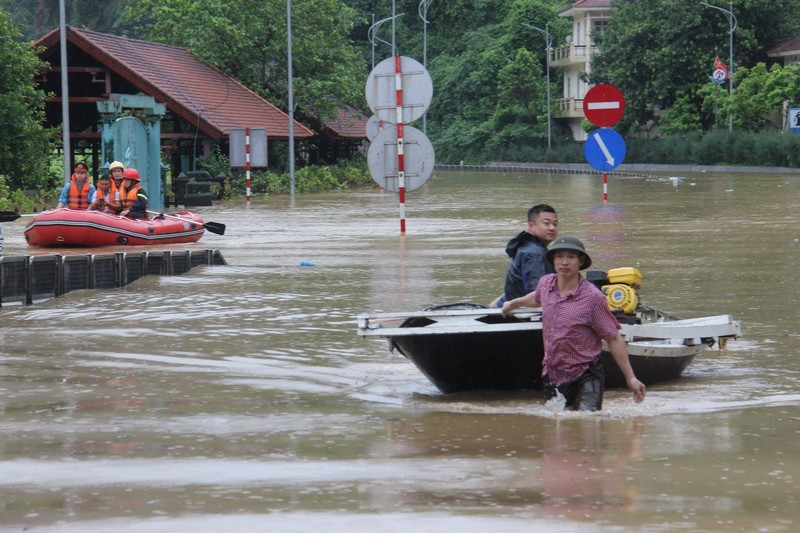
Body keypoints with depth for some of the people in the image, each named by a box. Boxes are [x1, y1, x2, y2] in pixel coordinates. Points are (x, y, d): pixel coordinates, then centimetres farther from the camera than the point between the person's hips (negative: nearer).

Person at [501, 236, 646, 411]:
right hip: (553, 375, 6)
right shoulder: (545, 283, 2)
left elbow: (613, 338, -10)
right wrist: (513, 303, 46)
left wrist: (630, 378, -10)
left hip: (585, 378, -6)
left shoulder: (593, 297, -15)